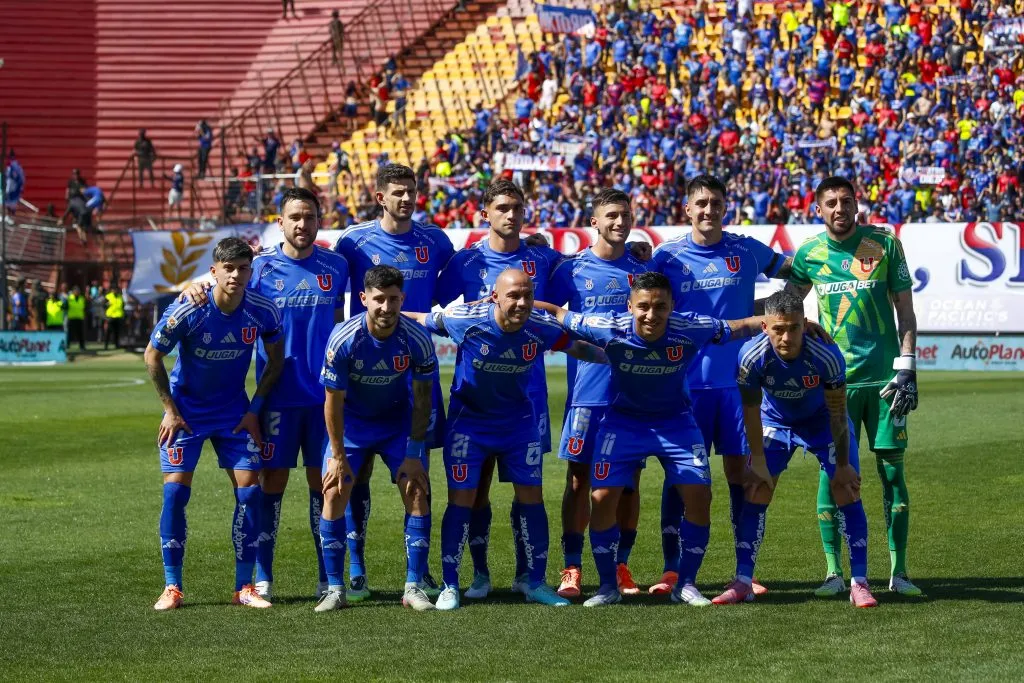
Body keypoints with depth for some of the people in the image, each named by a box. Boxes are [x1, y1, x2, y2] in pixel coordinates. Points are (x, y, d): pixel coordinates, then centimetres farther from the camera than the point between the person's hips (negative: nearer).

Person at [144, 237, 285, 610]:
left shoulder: (264, 312, -16)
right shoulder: (185, 312, -23)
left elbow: (276, 360, 2)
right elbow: (152, 357, -8)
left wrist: (255, 409, -2)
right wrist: (171, 410, -8)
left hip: (234, 411, 2)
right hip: (186, 409, -2)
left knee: (249, 490, -6)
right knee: (175, 491, -10)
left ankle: (244, 587, 3)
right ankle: (172, 587, -1)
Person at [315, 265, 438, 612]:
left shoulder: (417, 339, -23)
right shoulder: (343, 339, -27)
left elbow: (422, 399, -11)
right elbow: (333, 401, -17)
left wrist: (413, 454, -12)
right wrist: (339, 457, -15)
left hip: (399, 421, 1)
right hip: (351, 422, -1)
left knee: (417, 493, -10)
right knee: (334, 493, -11)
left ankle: (414, 587, -2)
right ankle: (335, 589, -2)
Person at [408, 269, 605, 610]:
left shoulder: (542, 328, -18)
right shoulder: (464, 320, -25)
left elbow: (580, 349, 1)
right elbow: (421, 320, -7)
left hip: (519, 421, 2)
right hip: (468, 419, -2)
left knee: (532, 498, 2)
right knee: (461, 500, -5)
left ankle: (536, 583, 15)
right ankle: (449, 586, 6)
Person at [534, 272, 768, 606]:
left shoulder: (691, 329, -26)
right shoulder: (611, 329, -27)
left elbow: (740, 327, -11)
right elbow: (558, 314, -14)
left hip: (676, 420, 1)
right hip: (623, 419, -1)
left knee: (699, 496, -9)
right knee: (602, 497, -11)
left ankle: (686, 584, 10)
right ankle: (608, 586, 7)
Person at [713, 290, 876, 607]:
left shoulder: (826, 355, -36)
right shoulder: (752, 356, -32)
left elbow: (837, 413, -22)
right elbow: (751, 411, -16)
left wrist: (843, 465, -15)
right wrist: (758, 463, -12)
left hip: (822, 420, -1)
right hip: (775, 422, 1)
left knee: (847, 490, -11)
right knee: (756, 491, -8)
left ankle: (859, 583, -5)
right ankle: (742, 582, -1)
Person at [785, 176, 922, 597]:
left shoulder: (885, 244, 0)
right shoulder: (809, 253, 3)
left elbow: (905, 310, 3)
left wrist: (907, 369, -4)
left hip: (883, 378, -1)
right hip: (835, 380, 1)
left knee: (892, 470, 1)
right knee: (832, 472, -2)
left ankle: (899, 572, 8)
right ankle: (833, 573, 4)